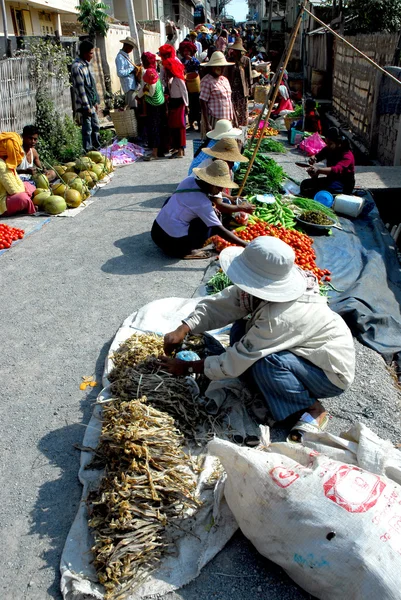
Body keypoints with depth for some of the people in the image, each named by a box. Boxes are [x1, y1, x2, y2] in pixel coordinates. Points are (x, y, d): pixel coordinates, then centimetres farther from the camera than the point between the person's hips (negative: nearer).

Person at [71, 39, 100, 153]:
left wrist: (95, 101, 16)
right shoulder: (77, 66, -17)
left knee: (96, 127, 16)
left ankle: (96, 148, 27)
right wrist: (86, 107, -20)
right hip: (85, 104, -9)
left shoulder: (86, 64, 12)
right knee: (87, 129, -3)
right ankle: (88, 152, 5)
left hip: (91, 102, 9)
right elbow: (80, 88, -20)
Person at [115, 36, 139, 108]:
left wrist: (135, 67, 12)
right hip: (129, 86, -10)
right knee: (133, 107, -14)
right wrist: (132, 69, -16)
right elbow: (120, 73, -21)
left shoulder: (126, 56, 18)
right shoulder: (120, 57, -12)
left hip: (133, 85, 10)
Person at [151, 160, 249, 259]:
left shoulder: (189, 180, 1)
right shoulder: (202, 203, -20)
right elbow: (220, 230, -21)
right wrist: (246, 245, -21)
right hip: (173, 243, -8)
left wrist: (211, 198, 7)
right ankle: (189, 251, -1)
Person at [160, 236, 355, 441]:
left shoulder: (279, 318, -37)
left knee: (264, 363, -34)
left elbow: (235, 362, -29)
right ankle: (273, 396, 5)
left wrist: (187, 367, -17)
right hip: (309, 356, 8)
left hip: (333, 373, -8)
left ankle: (314, 410, -7)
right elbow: (219, 304, -11)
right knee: (241, 331, -5)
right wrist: (182, 330, -22)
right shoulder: (267, 288, -15)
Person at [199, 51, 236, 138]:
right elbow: (203, 103, -12)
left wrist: (234, 118, 18)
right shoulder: (207, 81, -8)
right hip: (214, 120, -8)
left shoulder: (225, 80, 16)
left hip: (227, 119, 8)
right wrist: (207, 124, -18)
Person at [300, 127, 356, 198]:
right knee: (305, 183, -6)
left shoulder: (347, 155, -23)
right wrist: (313, 159, -28)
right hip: (331, 179, 7)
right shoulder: (328, 149, 1)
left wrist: (318, 170, -56)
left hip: (344, 184, -7)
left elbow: (337, 170, -40)